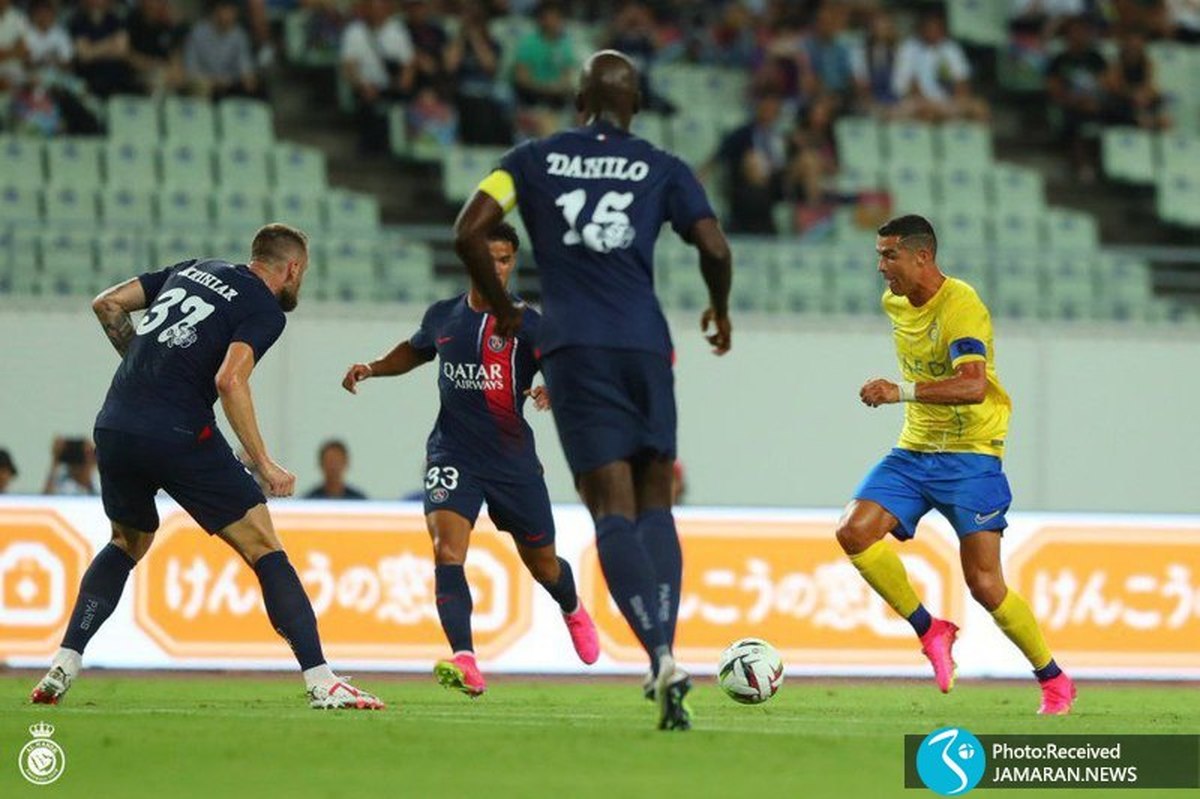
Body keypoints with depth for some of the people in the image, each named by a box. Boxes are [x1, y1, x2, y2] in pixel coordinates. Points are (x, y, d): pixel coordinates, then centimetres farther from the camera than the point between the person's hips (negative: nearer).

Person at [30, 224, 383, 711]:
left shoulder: (194, 270, 20)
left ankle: (62, 666, 19)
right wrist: (264, 465, -12)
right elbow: (230, 380, -16)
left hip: (113, 428, 7)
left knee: (127, 544, 30)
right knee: (264, 549, 0)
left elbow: (107, 303, 20)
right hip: (178, 433, -7)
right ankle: (321, 683, -8)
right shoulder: (265, 309, 0)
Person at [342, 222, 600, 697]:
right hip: (452, 454, 1)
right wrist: (372, 368, 13)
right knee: (447, 551, -22)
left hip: (512, 457, -1)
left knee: (542, 565, 13)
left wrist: (554, 391, -43)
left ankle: (573, 612, 50)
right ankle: (464, 664, -29)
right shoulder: (443, 316, 6)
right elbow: (415, 351, 28)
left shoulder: (525, 323, -8)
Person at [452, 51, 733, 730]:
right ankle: (665, 650, -4)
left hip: (572, 347, 0)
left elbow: (469, 233, 0)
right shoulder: (663, 169, 9)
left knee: (613, 513, -5)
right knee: (655, 504, 12)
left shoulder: (535, 159, 10)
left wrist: (502, 309, 15)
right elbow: (715, 249, 0)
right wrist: (721, 312, 20)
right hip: (644, 344, 0)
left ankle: (661, 657, -24)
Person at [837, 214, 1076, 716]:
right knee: (854, 532, -16)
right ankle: (930, 632, -1)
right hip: (914, 450, 7)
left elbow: (974, 386, -34)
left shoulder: (961, 307, -19)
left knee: (983, 583, -9)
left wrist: (903, 391, -42)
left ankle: (1054, 682, 9)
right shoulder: (894, 302, 6)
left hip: (969, 455, -7)